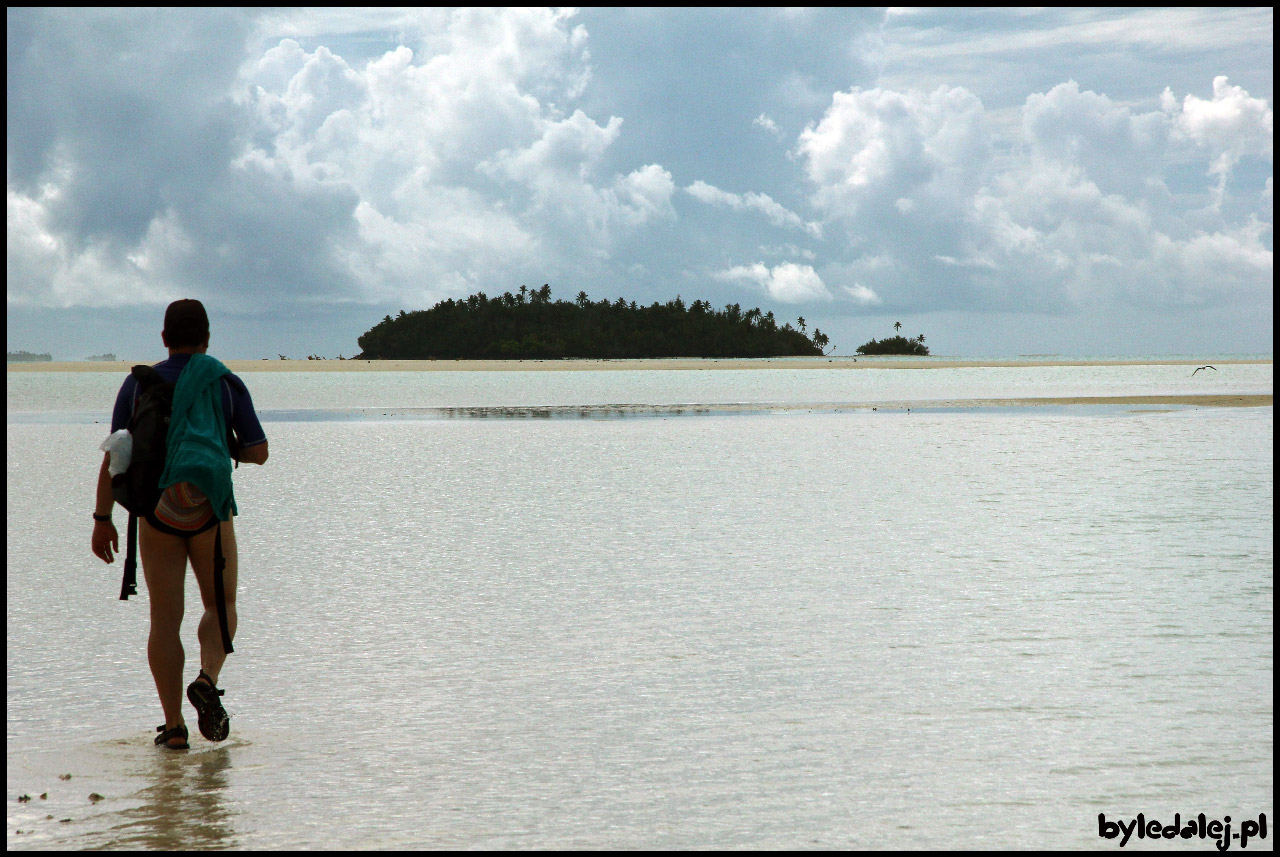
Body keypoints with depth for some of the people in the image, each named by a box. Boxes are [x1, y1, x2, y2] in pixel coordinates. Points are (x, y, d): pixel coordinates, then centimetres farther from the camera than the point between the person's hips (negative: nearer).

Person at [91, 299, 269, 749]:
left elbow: (115, 456, -2)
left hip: (157, 513, 1)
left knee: (165, 621, 6)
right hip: (211, 512, -1)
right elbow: (259, 452, 1)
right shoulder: (227, 384, 1)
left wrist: (102, 518, 1)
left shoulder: (139, 384, 3)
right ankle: (207, 680, -11)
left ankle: (174, 726, 1)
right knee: (220, 606, 16)